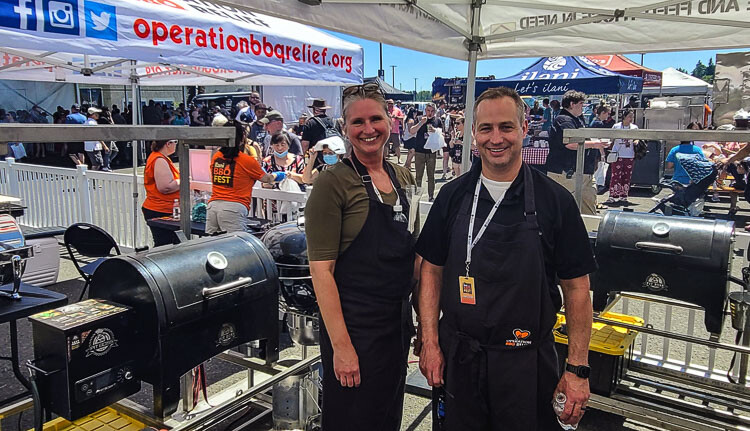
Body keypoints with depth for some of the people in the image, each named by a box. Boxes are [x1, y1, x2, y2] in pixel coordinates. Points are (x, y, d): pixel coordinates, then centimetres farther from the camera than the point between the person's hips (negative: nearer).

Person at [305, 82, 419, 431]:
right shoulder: (333, 182, -13)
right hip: (354, 324, -6)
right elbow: (321, 269, -17)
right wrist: (341, 346, -19)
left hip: (399, 320, 7)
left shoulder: (402, 177, 7)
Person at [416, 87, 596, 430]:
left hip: (527, 363, -1)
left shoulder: (555, 200, -7)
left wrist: (578, 368, -6)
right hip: (458, 359, 2)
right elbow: (432, 270, 3)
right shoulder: (453, 196, -1)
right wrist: (429, 342, -3)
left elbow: (576, 287, -3)